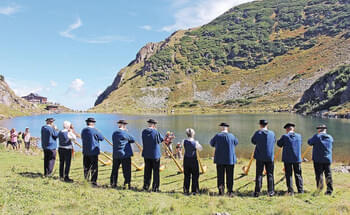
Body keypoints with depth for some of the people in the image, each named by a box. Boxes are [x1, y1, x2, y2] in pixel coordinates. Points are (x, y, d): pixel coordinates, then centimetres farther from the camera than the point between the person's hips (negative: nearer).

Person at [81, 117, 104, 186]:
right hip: (93, 151, -6)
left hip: (85, 152, 6)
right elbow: (102, 138, -6)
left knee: (86, 167, 14)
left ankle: (86, 180, 20)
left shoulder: (83, 131, 6)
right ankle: (93, 181, 0)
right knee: (94, 167, 0)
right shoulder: (94, 130, -13)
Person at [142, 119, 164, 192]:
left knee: (147, 171, 15)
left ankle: (146, 186, 20)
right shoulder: (156, 132, -14)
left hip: (146, 155, 4)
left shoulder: (144, 132, -2)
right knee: (156, 171, 5)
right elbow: (162, 139, -2)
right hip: (155, 155, -4)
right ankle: (155, 187, 7)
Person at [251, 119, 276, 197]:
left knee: (259, 174, 5)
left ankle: (257, 192, 5)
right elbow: (274, 141, 12)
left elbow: (253, 141, 4)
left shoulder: (257, 133, -10)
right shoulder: (272, 133, -3)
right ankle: (271, 191, 14)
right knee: (270, 174, 11)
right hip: (270, 157, 1)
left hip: (259, 157, -1)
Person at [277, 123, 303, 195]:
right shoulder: (299, 136, 1)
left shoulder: (285, 136, -9)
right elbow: (300, 144, 16)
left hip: (287, 159, -3)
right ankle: (300, 190, 15)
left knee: (289, 175, 3)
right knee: (298, 175, 12)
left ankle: (290, 191, 2)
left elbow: (279, 144, 2)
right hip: (297, 158, 3)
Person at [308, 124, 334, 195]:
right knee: (328, 175, 10)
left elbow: (310, 142, 3)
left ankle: (319, 190, 1)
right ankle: (329, 190, 11)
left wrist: (313, 138, 18)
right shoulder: (330, 137, 5)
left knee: (319, 174, 2)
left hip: (318, 159, -4)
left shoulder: (317, 136, -9)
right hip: (328, 159, 4)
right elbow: (331, 148, 18)